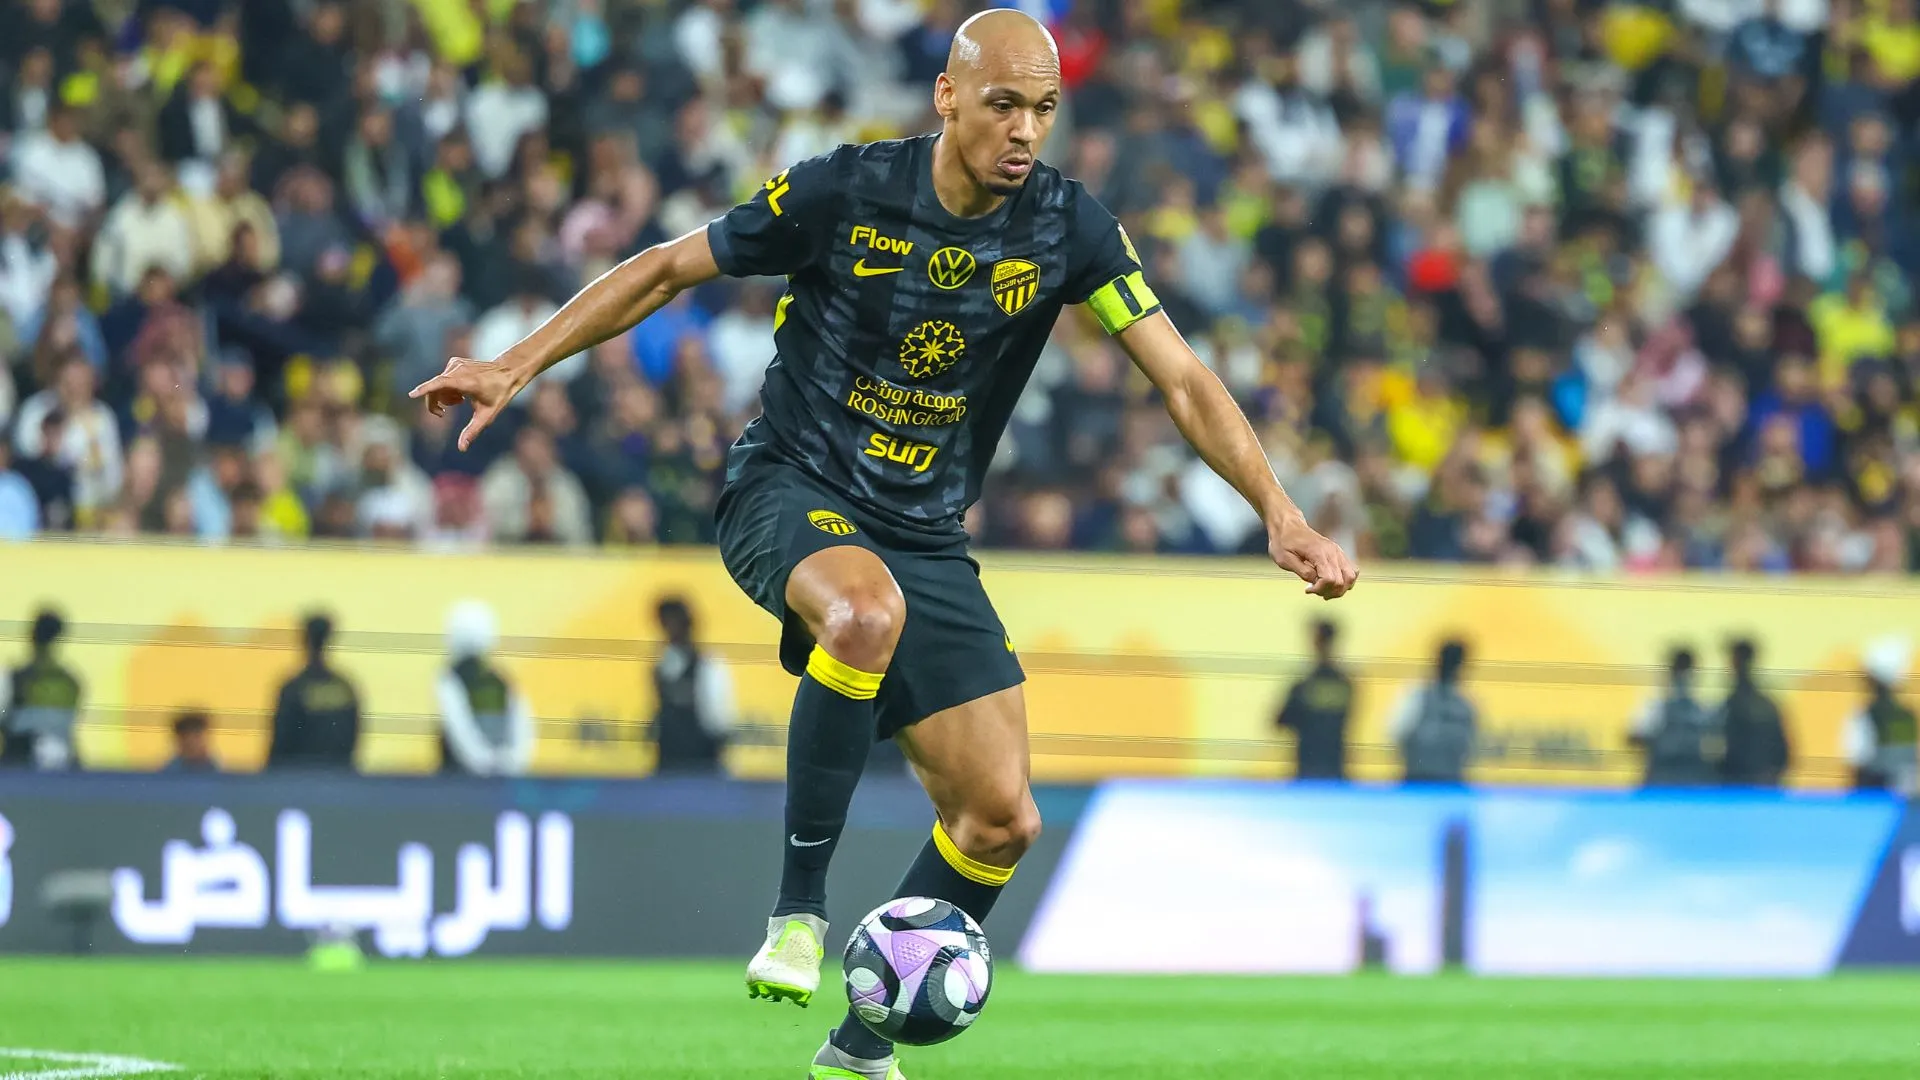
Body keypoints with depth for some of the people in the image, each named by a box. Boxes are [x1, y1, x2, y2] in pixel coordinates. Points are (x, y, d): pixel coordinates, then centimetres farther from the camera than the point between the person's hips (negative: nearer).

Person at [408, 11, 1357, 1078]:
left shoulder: (1067, 227, -6)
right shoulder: (846, 191, -14)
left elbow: (1183, 380, -5)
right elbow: (667, 268, -3)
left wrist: (1281, 515, -15)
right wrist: (517, 365, -8)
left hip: (925, 537, 4)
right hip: (789, 491, -4)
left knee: (1000, 821, -4)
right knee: (869, 609, -41)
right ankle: (799, 908, -26)